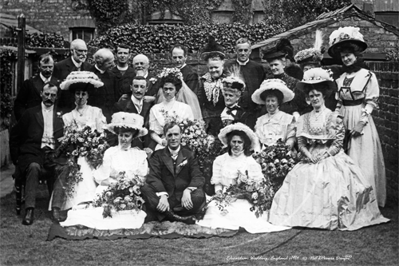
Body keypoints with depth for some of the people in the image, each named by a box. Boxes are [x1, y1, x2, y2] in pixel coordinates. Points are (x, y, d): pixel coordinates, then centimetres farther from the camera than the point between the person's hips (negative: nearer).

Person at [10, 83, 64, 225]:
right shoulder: (30, 113, 12)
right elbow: (15, 138, 13)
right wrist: (17, 158, 6)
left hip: (53, 155, 1)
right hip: (33, 154, -1)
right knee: (34, 167, -36)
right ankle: (29, 210, -35)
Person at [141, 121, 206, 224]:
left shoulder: (189, 155, 13)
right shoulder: (157, 155, 11)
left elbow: (198, 177, 0)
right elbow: (153, 177, -4)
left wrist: (188, 190, -23)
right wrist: (162, 195, -25)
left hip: (184, 201, 0)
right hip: (164, 198, 0)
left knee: (199, 195, -30)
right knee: (145, 188, -28)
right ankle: (184, 217, -32)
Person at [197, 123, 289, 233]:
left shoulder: (251, 163, 1)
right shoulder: (220, 160, 8)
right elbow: (217, 183, 11)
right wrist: (219, 191, -10)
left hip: (245, 200, -2)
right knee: (213, 210, -26)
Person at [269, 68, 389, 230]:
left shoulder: (334, 117, 2)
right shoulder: (304, 119, 12)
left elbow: (338, 143, -3)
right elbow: (301, 144, 7)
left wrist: (323, 155, -14)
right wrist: (310, 156, -10)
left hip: (331, 159, -3)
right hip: (310, 160, 3)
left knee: (332, 179, -27)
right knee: (299, 178, -20)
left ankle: (331, 218, -18)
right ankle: (305, 215, -12)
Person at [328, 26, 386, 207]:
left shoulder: (368, 76, -6)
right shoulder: (341, 78, 10)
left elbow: (371, 102, -8)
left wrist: (362, 122, -16)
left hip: (361, 123, -5)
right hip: (343, 123, 5)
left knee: (362, 162, -1)